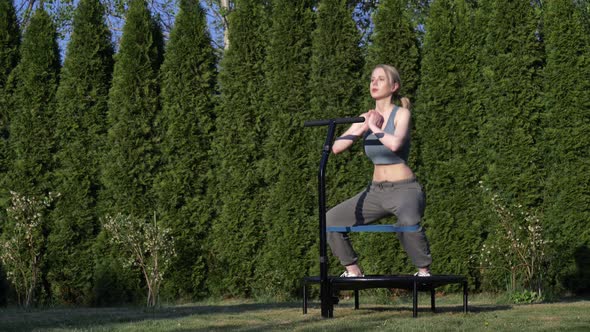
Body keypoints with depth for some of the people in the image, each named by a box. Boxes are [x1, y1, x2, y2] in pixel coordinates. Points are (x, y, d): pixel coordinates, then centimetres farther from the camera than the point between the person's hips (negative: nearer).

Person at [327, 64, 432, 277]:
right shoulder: (366, 118, 9)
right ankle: (353, 270, 10)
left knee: (408, 222, -38)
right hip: (376, 191, 6)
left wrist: (374, 128, -12)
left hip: (404, 190, -6)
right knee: (331, 220, -4)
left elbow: (395, 143, -27)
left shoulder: (401, 113, -7)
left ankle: (424, 270, -16)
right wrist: (361, 129, -9)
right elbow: (336, 147, 1)